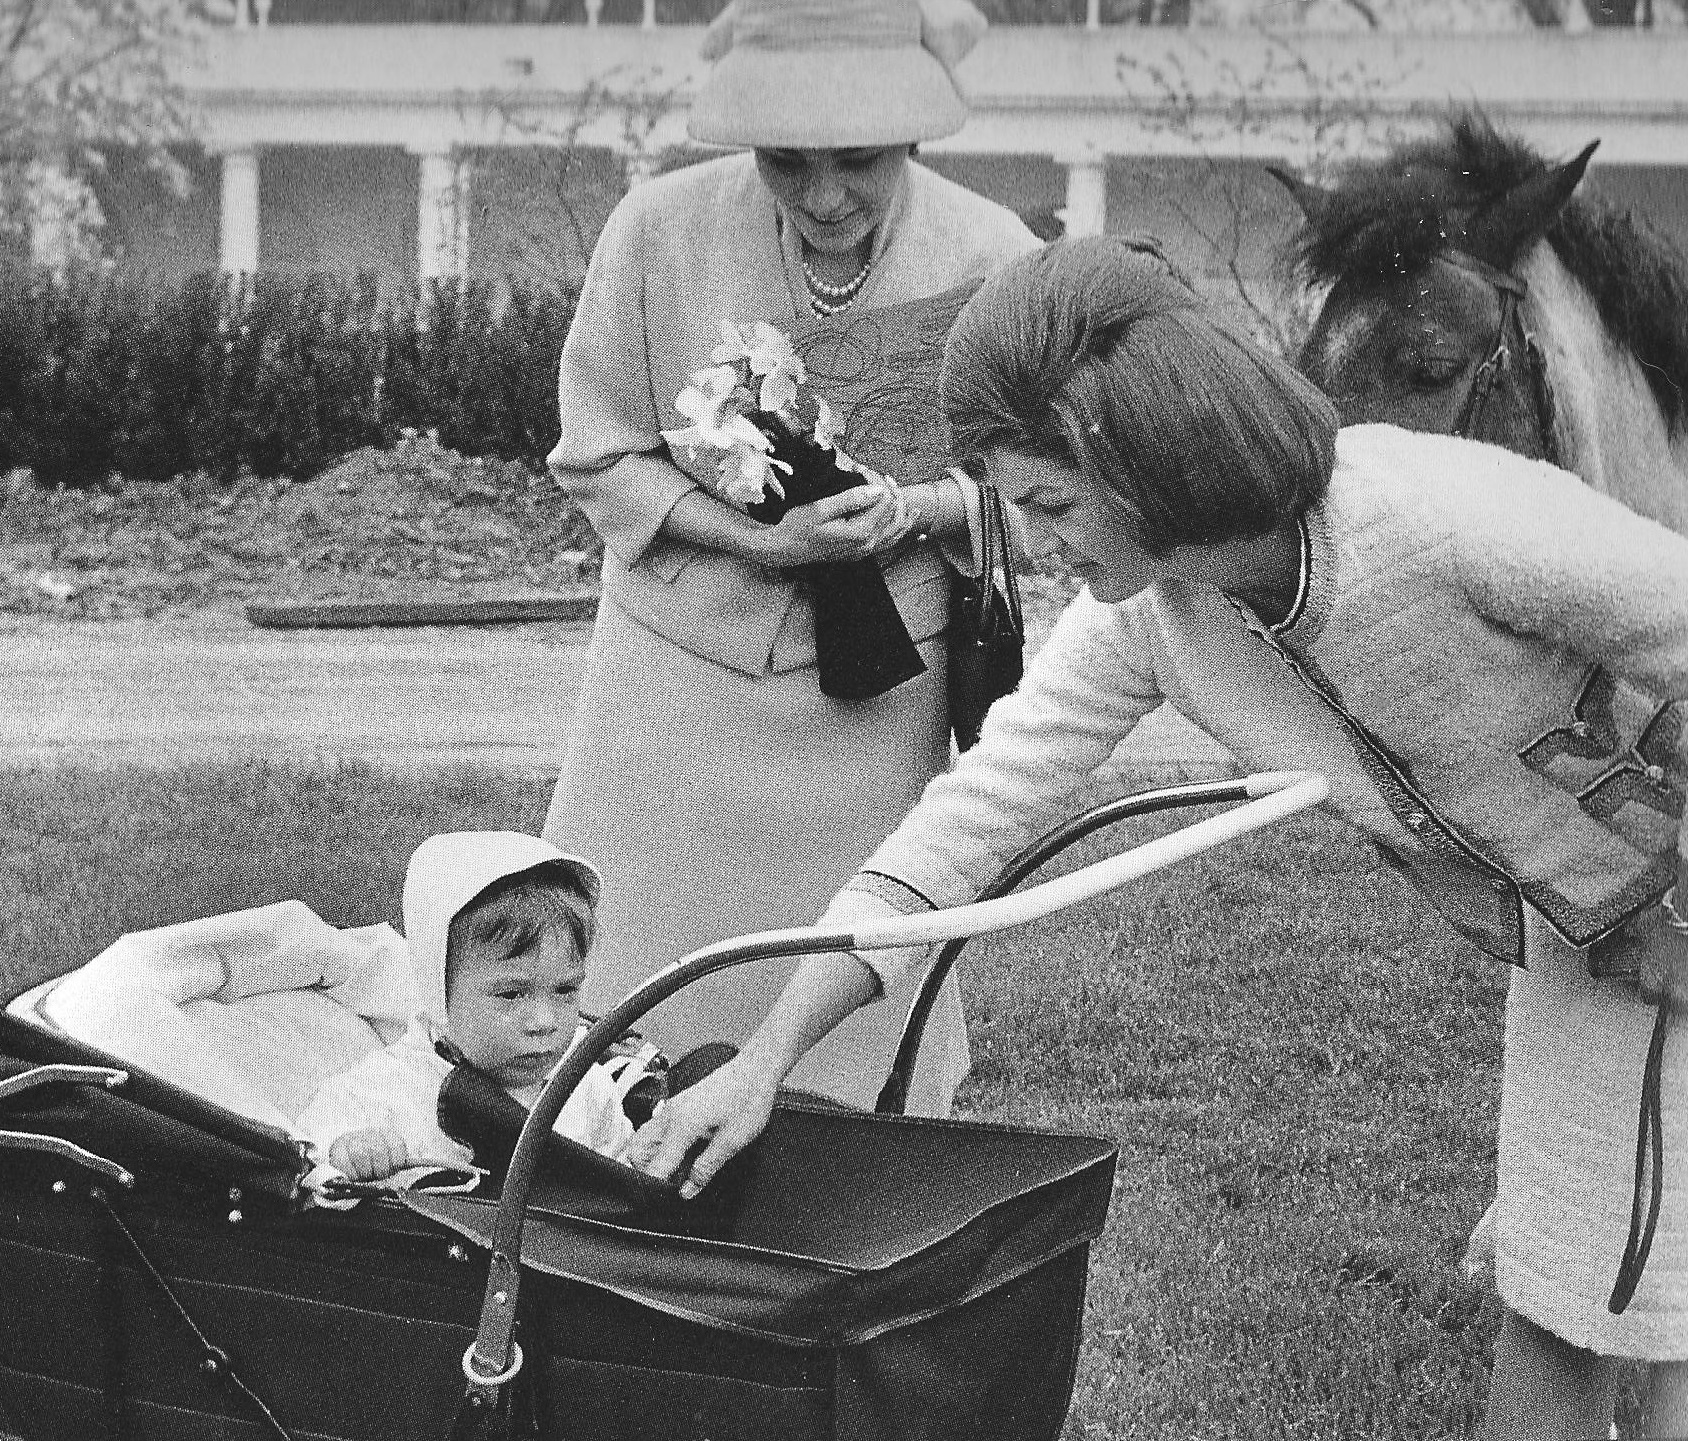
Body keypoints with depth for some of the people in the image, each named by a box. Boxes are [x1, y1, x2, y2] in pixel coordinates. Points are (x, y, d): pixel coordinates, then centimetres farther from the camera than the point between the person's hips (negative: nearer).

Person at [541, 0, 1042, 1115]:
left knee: (868, 1013, 11)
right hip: (680, 675, 0)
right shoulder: (660, 229, -15)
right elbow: (597, 457, -5)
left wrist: (916, 509, -21)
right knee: (613, 1008, 8)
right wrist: (759, 539, -20)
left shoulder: (991, 257, -13)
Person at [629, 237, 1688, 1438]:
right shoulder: (1144, 614, -15)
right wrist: (762, 1063, -14)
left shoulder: (1455, 519, -36)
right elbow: (977, 810, -11)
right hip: (1579, 952, 5)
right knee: (1546, 1317, 9)